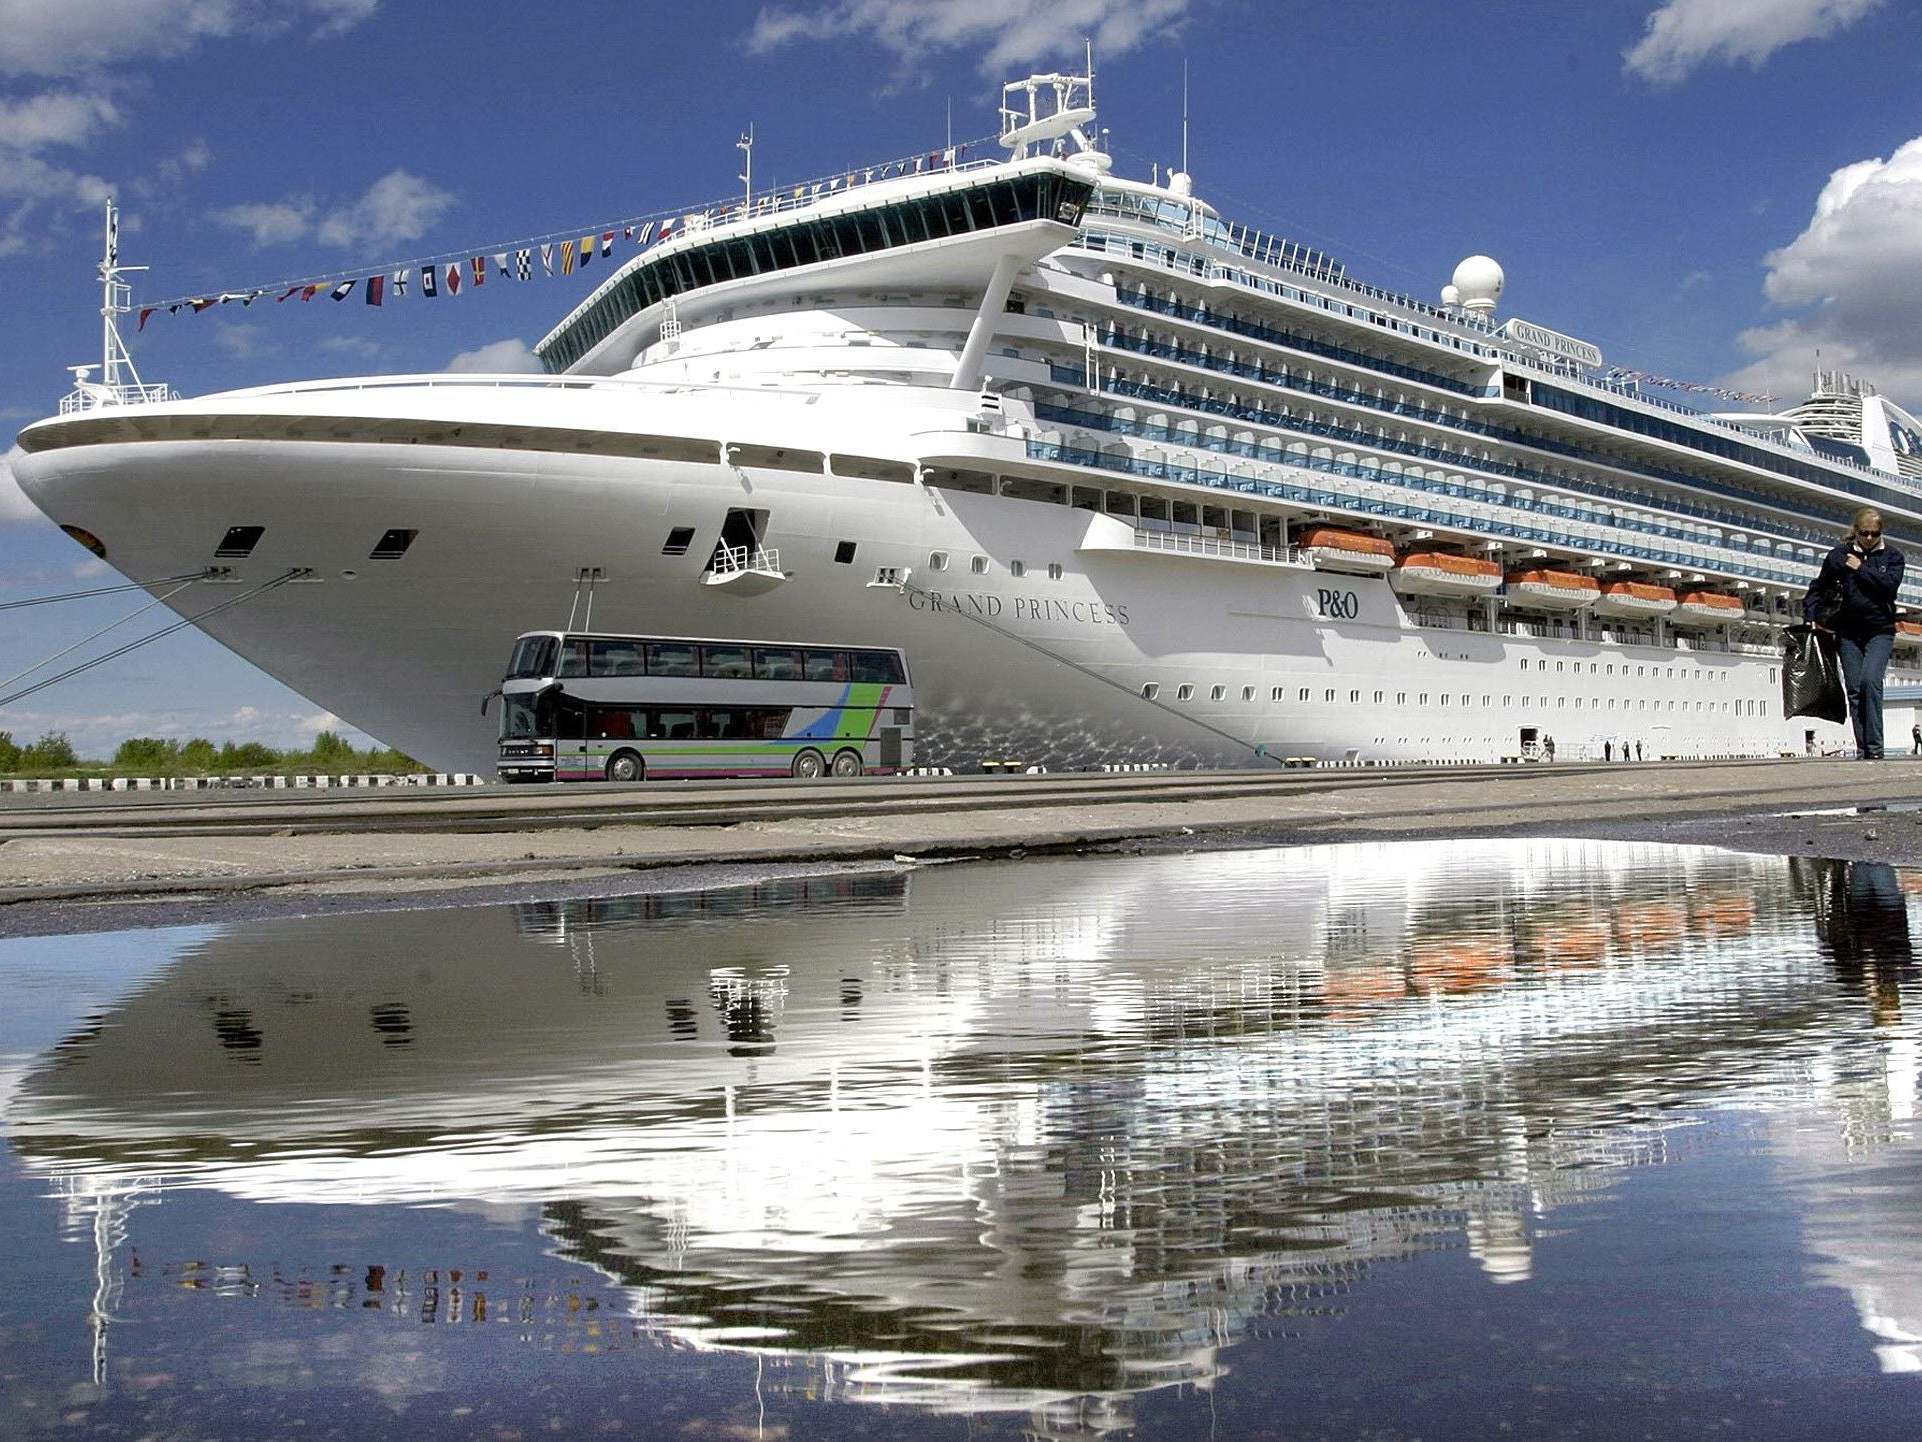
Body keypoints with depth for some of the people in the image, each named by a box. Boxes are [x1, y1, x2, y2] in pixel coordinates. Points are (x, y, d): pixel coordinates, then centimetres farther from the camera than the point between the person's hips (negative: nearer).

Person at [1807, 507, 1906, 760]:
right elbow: (1818, 588, 14)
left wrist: (1861, 569, -12)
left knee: (1870, 681, -20)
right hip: (1848, 633, 2)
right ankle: (1863, 749, 5)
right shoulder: (1839, 555, 6)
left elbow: (1890, 585, -14)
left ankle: (1874, 747, -19)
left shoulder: (1892, 556, 4)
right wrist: (1811, 617, 4)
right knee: (1854, 690, 0)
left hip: (1880, 631, -2)